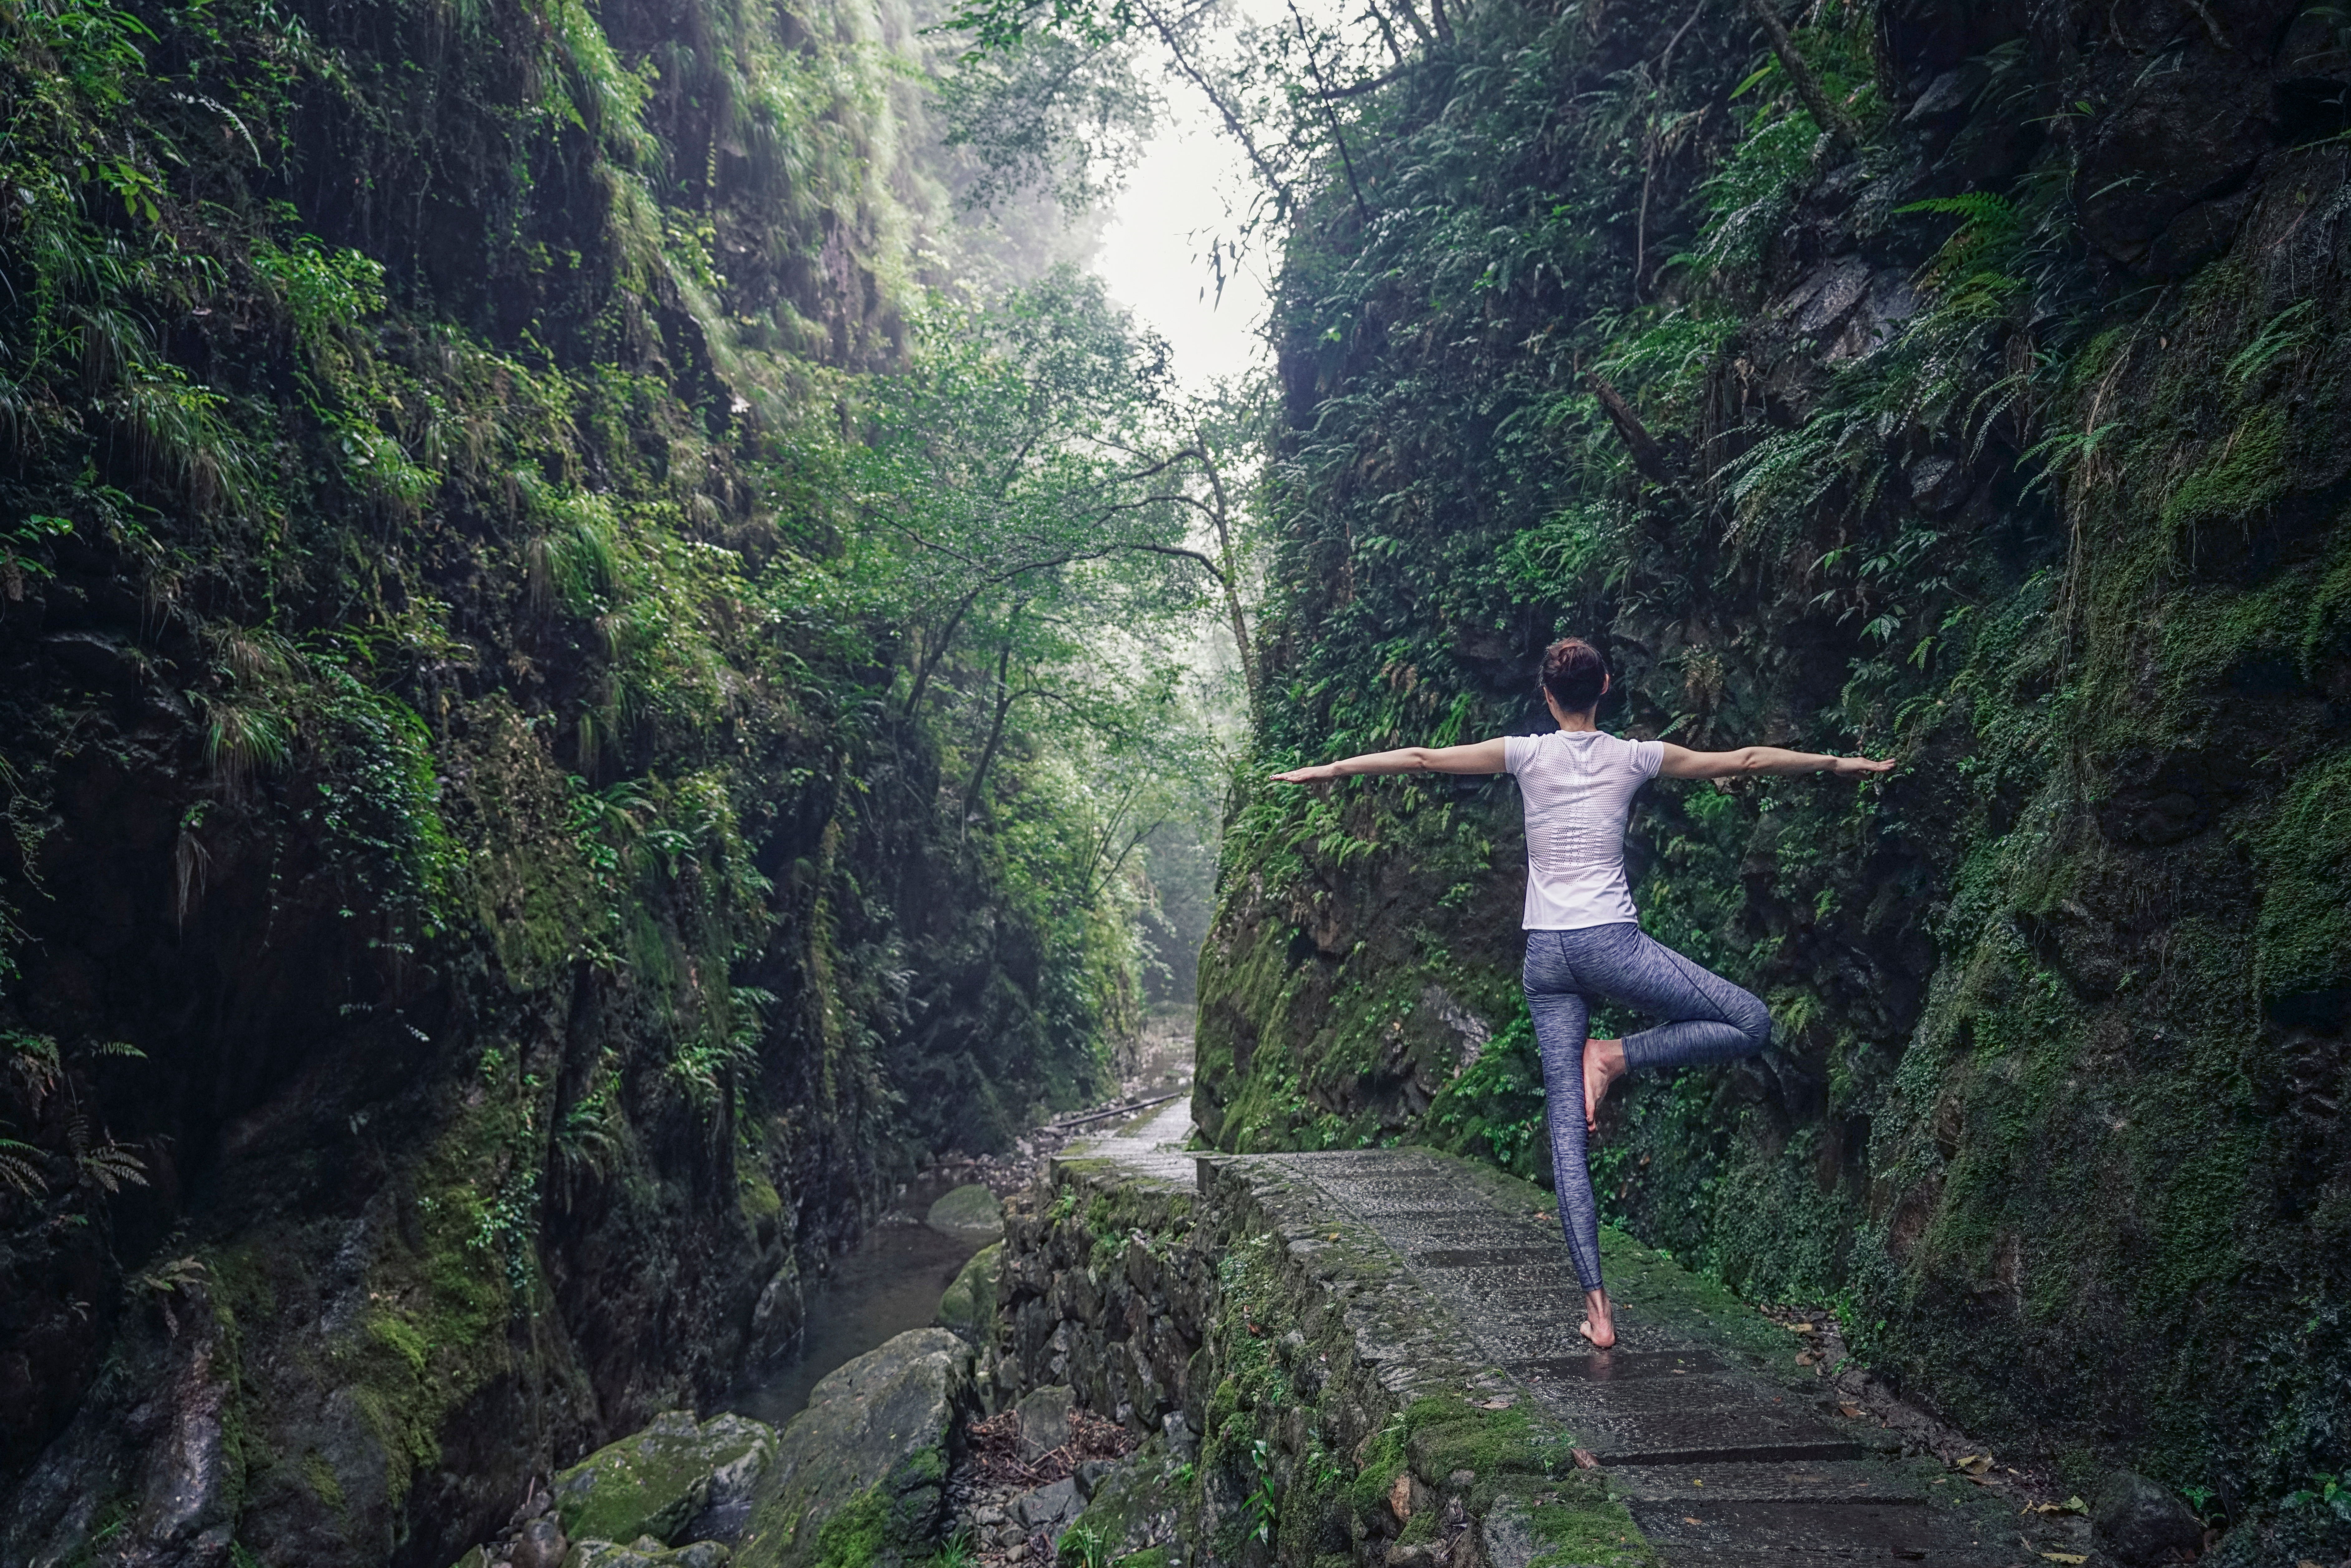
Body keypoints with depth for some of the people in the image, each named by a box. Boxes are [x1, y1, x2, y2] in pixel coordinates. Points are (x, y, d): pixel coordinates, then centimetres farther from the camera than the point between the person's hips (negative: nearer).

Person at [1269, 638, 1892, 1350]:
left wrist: (1329, 769, 15)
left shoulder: (1527, 754, 4)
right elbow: (1745, 761, 17)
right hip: (1612, 943, -2)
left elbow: (1423, 759, 6)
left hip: (1546, 956, 2)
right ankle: (1619, 1055, -1)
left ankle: (1597, 1305, 1)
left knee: (1566, 1130, 4)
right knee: (1751, 1023, 12)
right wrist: (1838, 763, 30)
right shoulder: (1634, 757, 5)